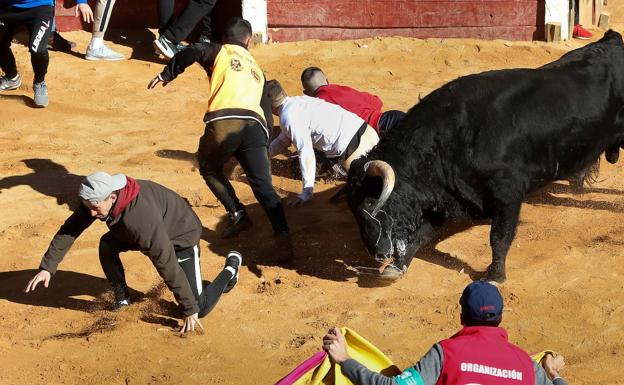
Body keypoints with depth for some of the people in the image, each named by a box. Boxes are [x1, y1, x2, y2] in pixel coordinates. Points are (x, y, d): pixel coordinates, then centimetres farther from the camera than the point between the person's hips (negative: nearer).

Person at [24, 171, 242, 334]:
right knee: (107, 245, -15)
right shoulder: (96, 198, -23)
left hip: (182, 236, -7)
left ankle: (231, 267, 15)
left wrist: (190, 310, -34)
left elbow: (168, 265, -40)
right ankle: (122, 301, 3)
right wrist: (47, 267, -19)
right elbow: (69, 230, -12)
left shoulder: (142, 217, -44)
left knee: (199, 309, -11)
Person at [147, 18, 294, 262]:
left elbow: (195, 51, -4)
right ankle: (282, 236, -17)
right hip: (255, 125, 3)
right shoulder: (257, 69, 35)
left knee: (209, 168, 25)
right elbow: (267, 114, 31)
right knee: (264, 187, 2)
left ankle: (237, 214, 12)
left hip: (224, 121, -3)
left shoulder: (220, 52, 21)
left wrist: (167, 75, 5)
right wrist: (263, 144, 36)